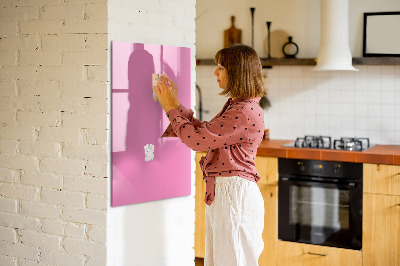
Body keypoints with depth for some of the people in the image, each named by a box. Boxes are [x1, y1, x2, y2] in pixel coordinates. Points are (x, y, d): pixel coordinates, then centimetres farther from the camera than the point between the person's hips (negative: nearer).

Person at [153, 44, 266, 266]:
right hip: (221, 192, 10)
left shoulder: (246, 112, -19)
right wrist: (176, 103, 15)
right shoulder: (235, 106, 14)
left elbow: (197, 139, -19)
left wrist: (171, 108, -7)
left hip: (235, 194, -10)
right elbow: (203, 132, 17)